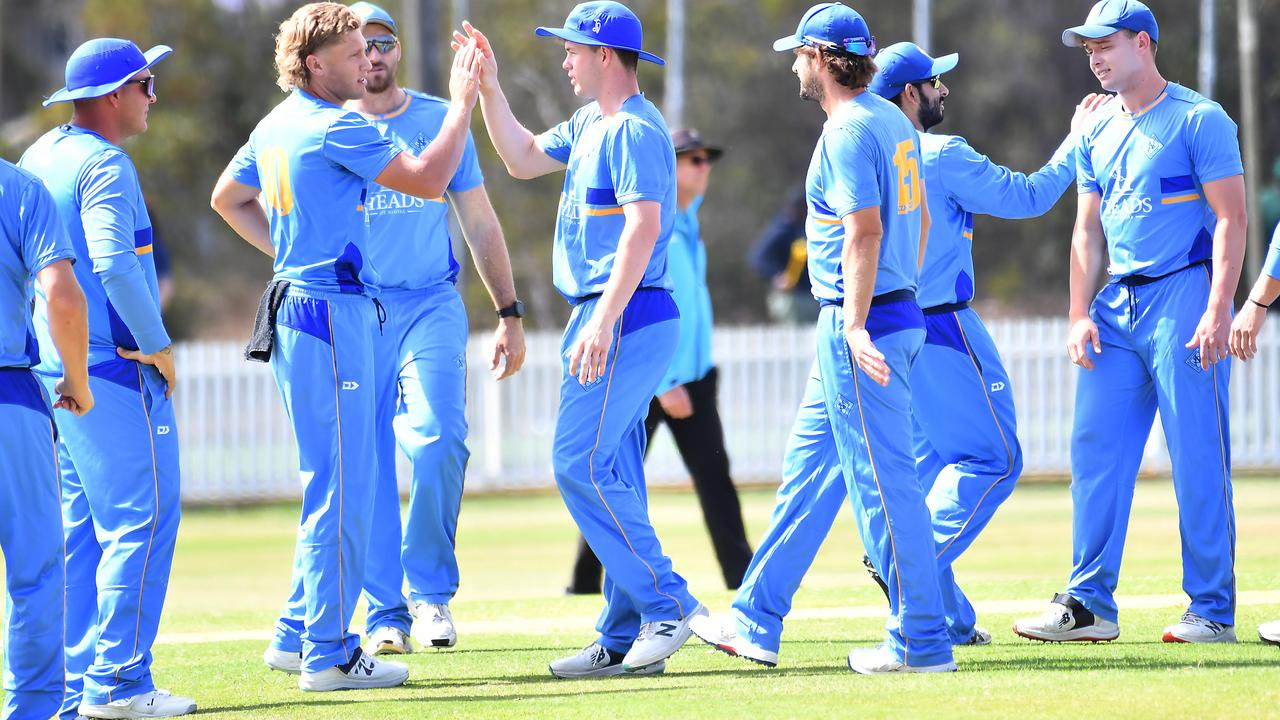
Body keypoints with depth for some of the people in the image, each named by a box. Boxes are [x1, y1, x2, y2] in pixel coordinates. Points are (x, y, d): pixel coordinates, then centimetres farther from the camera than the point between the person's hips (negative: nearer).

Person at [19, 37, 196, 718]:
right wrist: (157, 344, -17)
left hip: (58, 367, 10)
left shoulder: (41, 155, 13)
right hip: (114, 364, -10)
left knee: (85, 528, 14)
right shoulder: (104, 164, -15)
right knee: (143, 521, -7)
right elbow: (114, 264, -27)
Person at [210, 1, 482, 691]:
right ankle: (328, 654, -6)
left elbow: (227, 199, 28)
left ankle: (297, 636, 20)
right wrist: (462, 103, -7)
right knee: (342, 486, -7)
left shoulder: (277, 125, 14)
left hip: (295, 302, 10)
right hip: (330, 311, -10)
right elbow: (428, 179, -17)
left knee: (336, 485, 17)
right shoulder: (336, 128, -14)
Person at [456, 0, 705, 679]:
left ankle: (666, 604, -12)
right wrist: (489, 88, 18)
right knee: (609, 477, 9)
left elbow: (643, 227, -24)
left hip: (627, 319, -10)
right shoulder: (590, 127, 16)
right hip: (607, 319, 10)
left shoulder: (635, 130, -15)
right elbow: (524, 158, 28)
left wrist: (602, 321, -29)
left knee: (581, 464, -14)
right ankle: (623, 640, 10)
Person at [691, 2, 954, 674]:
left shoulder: (848, 130, -16)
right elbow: (920, 219, 21)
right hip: (900, 312, 10)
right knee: (809, 467, 15)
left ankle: (920, 641, -4)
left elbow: (865, 229, -25)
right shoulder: (895, 122, 14)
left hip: (862, 324, -10)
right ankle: (757, 623, 20)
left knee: (882, 479, -6)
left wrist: (857, 327, -31)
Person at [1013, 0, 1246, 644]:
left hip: (1184, 298, -7)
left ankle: (1213, 610, -2)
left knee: (1197, 458, -6)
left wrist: (1218, 311, -18)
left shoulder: (1198, 120, -4)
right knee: (1095, 451, 2)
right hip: (1117, 307, 7)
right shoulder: (1098, 135, 17)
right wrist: (1080, 314, 6)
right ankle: (1089, 605, 5)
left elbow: (1231, 220, -9)